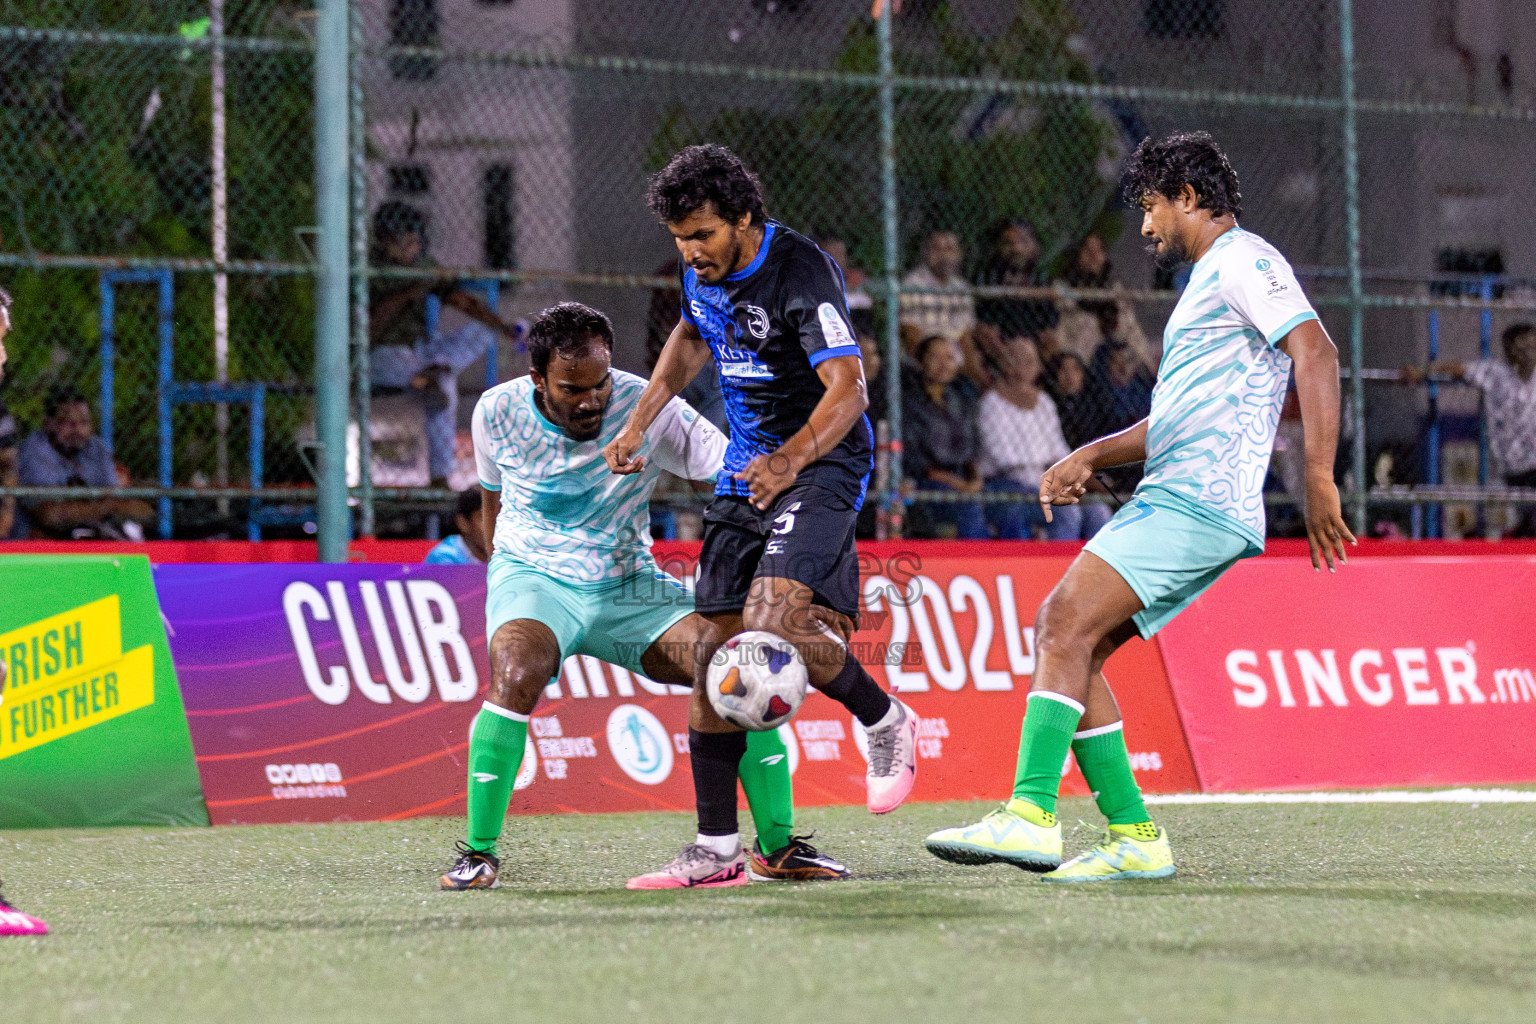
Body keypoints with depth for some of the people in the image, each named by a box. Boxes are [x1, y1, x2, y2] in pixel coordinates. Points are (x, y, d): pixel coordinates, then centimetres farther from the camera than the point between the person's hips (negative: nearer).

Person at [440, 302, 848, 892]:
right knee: (516, 671, -35)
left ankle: (777, 847, 0)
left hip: (630, 584, 1)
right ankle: (479, 853, -22)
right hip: (533, 577, -1)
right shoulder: (498, 412, -10)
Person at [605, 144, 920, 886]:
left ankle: (886, 721, -1)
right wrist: (639, 421, 17)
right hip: (745, 470, 8)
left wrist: (791, 460, -43)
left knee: (772, 617, -27)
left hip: (821, 463, -8)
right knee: (717, 653, 1)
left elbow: (847, 389, -28)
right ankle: (717, 847, 5)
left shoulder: (801, 273, -21)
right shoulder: (702, 269, 3)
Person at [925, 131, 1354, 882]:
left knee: (1067, 623, -20)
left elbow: (1316, 352, -18)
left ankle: (1030, 816, -27)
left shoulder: (1242, 261, -4)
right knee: (1064, 642, 5)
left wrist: (1319, 478, -26)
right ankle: (1135, 838, 4)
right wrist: (1090, 457, 20)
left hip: (1195, 503, -10)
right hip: (1176, 500, 10)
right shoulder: (1210, 280, 28)